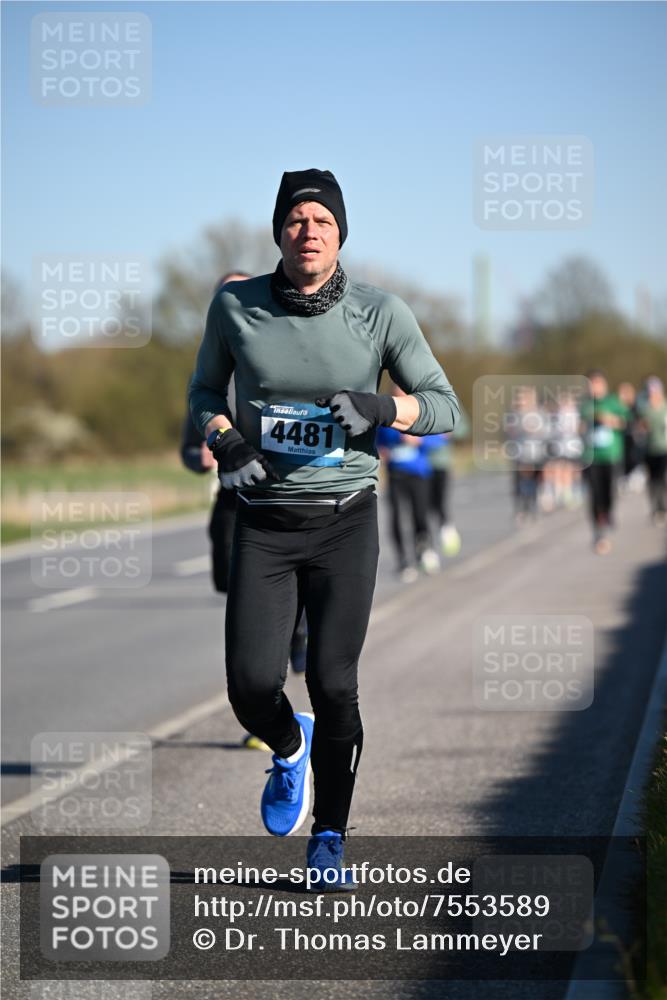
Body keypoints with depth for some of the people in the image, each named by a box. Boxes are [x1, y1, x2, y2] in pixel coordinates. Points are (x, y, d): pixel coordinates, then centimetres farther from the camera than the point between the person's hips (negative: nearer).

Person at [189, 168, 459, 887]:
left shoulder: (380, 312, -5)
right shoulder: (235, 306, -1)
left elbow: (444, 407, 0)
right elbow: (205, 390, 15)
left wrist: (381, 410, -20)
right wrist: (223, 440, -6)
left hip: (347, 522, -1)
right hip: (264, 523, 1)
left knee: (333, 684, -6)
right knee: (252, 686, -10)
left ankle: (329, 837, 15)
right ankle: (290, 749, 28)